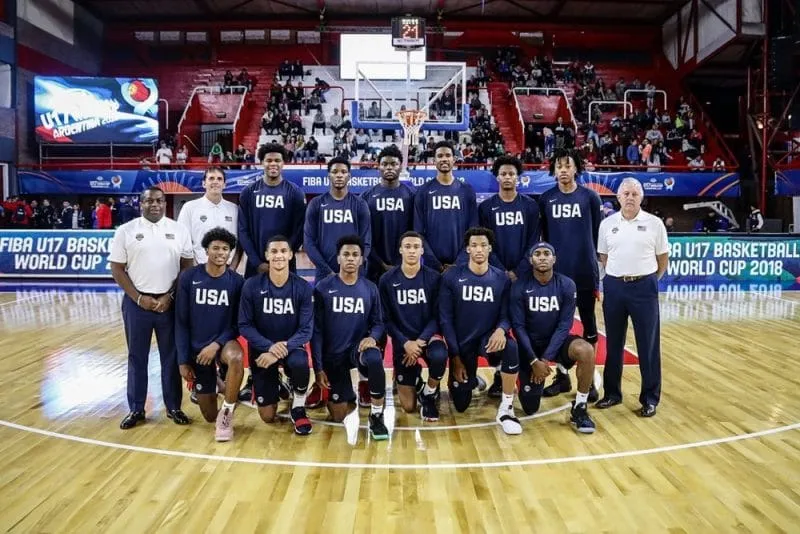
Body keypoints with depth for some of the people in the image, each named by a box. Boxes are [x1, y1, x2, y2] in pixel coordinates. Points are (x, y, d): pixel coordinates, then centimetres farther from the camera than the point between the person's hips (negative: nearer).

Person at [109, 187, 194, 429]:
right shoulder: (126, 231, 1)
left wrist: (170, 296, -6)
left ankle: (174, 407, 19)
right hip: (137, 303, 0)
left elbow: (186, 267, 4)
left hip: (170, 302, 1)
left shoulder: (178, 230, 4)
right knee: (137, 357, 8)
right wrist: (139, 298, -8)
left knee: (171, 356, 7)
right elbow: (117, 269, 0)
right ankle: (136, 409, 20)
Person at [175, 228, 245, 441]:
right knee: (209, 415, 5)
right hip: (197, 347, 1)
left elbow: (237, 323, -4)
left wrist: (217, 344, -20)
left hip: (223, 342, -1)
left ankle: (227, 413, -18)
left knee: (236, 358, -40)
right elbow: (181, 322, -4)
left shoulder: (237, 282, -7)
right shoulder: (188, 278, -8)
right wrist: (183, 360, -6)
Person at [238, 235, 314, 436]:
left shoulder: (302, 287, -11)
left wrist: (283, 348, -28)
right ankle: (275, 385, 35)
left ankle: (298, 409, -6)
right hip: (262, 349, 0)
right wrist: (269, 346, -24)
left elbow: (306, 329, -13)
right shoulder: (252, 286, -11)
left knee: (300, 363, -38)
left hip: (291, 346, 0)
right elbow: (244, 325, -10)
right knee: (268, 416, -1)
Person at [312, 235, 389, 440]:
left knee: (375, 360, -37)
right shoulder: (323, 288, -7)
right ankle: (348, 396, 37)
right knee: (339, 416, -1)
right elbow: (316, 330, -5)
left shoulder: (370, 289, -1)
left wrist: (372, 337, -19)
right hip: (333, 355, 0)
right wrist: (318, 367, -9)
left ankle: (376, 417, -17)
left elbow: (378, 323, 6)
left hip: (359, 347, 0)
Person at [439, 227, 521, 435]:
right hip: (462, 343, 0)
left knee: (511, 347, -36)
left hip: (488, 337, 0)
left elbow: (506, 315, -3)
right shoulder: (451, 277, -8)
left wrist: (501, 330, -29)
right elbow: (445, 319, -7)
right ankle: (471, 380, 41)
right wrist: (455, 356, -11)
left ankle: (506, 408, -18)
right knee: (461, 404, 3)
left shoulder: (502, 279, -3)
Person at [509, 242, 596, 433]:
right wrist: (534, 361, -19)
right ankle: (526, 381, 34)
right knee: (530, 408, -2)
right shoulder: (520, 286, -13)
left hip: (556, 340, 1)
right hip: (529, 345, -1)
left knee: (586, 351, -33)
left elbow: (564, 325, -12)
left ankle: (579, 409, -15)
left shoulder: (566, 285, -10)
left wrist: (546, 358, -19)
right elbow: (518, 326, -12)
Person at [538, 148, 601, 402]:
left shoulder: (590, 197, 0)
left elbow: (598, 235, 4)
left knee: (588, 326, 7)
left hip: (585, 272, -1)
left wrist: (595, 265, 2)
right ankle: (562, 376, 21)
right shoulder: (546, 199, 4)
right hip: (555, 272, 1)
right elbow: (543, 235, 8)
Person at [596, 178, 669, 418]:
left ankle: (650, 398, 14)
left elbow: (663, 258, 6)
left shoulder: (654, 223, -1)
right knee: (613, 343, 10)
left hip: (644, 287, -2)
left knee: (648, 344, 3)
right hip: (614, 286, 2)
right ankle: (612, 392, 23)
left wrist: (649, 279, 7)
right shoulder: (607, 224, 4)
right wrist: (617, 274, 8)